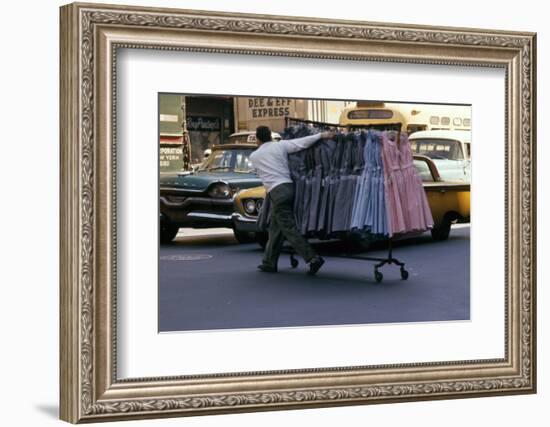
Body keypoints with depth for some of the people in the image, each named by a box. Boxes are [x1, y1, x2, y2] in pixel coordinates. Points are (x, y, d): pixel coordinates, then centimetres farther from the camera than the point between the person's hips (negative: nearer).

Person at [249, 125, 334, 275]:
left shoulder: (254, 156, 6)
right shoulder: (280, 145, 7)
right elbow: (302, 143, -5)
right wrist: (321, 135, -2)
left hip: (277, 192, -5)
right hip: (289, 187, 5)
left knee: (289, 229, -6)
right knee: (275, 228, 15)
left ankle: (313, 258, -17)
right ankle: (269, 262, 20)